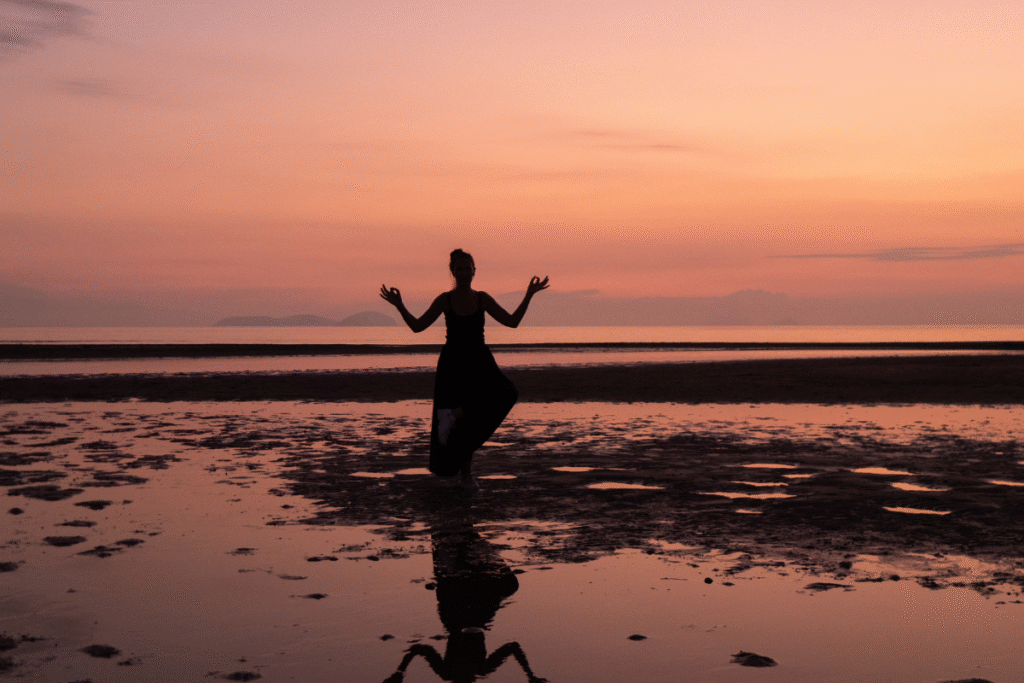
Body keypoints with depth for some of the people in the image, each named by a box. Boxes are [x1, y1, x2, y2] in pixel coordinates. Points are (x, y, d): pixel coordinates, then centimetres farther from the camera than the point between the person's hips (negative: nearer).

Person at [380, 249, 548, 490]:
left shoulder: (482, 299, 1)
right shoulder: (445, 299, -3)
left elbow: (512, 321, 2)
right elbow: (417, 326, -2)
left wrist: (529, 295, -5)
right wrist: (399, 306, -16)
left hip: (480, 364, 2)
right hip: (452, 364, -2)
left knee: (507, 395, -26)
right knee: (466, 422, 1)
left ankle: (452, 415, -16)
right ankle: (465, 469, 23)